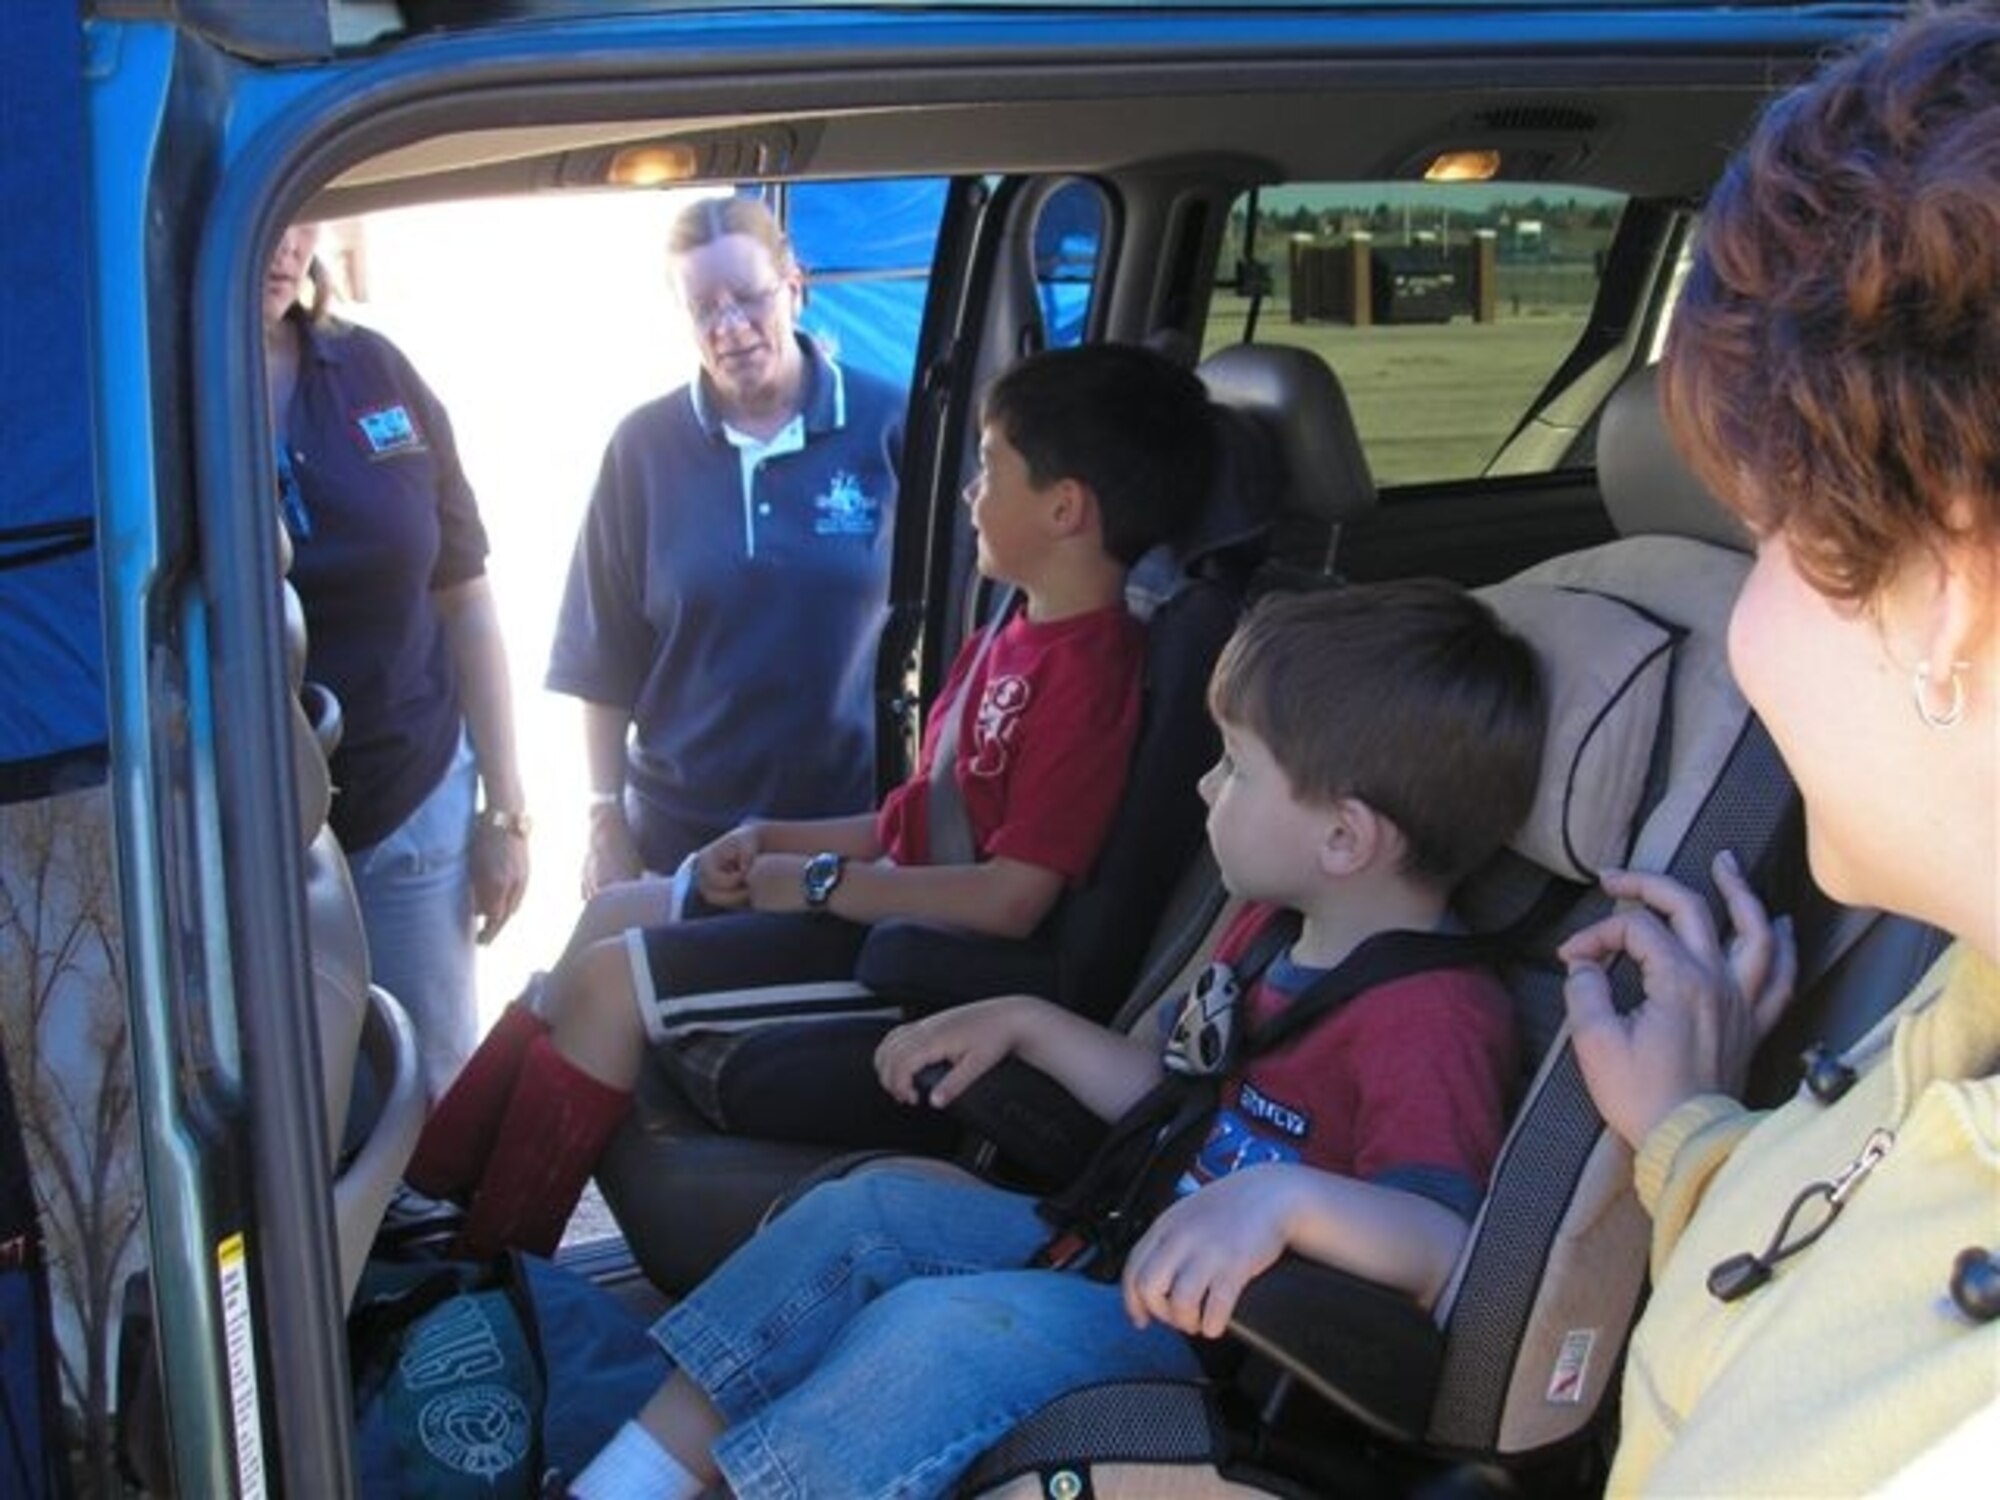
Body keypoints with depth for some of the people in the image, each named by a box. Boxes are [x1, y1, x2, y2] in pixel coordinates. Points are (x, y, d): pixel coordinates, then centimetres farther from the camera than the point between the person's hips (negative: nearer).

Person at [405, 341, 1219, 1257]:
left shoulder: (1085, 673, -21)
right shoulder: (1015, 639, 13)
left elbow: (1009, 898, -26)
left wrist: (820, 881, -17)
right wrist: (775, 840, 6)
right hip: (889, 902, 11)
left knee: (605, 986, -14)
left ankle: (485, 1271, -1)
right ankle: (431, 1193, 13)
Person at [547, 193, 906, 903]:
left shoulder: (888, 424, -5)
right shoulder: (645, 446, -2)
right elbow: (606, 660, 2)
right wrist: (606, 819, 1)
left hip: (851, 819, -1)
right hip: (682, 831, 1)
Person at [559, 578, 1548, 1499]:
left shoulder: (1431, 1019, -23)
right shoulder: (1273, 931, 8)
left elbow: (1449, 1252, -37)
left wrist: (1284, 1198, -52)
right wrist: (1023, 1025, 13)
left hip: (1210, 1340, -10)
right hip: (1119, 1249, 10)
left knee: (933, 1331, -29)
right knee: (870, 1210, 5)